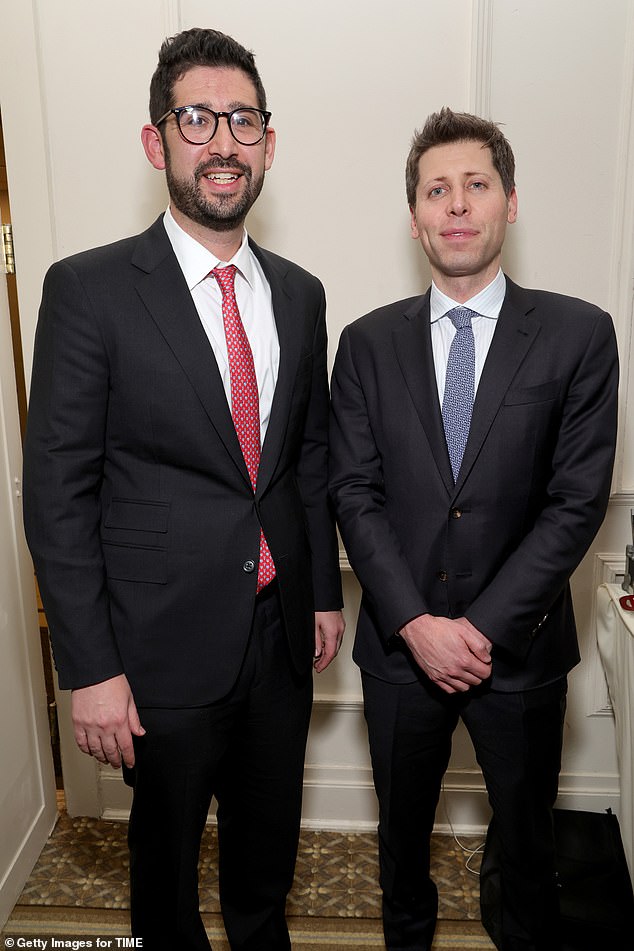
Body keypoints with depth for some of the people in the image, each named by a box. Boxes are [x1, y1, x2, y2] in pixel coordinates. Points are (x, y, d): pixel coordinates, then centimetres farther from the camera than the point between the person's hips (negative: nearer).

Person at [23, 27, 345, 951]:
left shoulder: (299, 293, 4)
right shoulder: (90, 289, -12)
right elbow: (57, 493, -13)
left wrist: (325, 591, 11)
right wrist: (90, 669, -13)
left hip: (282, 631, 5)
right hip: (167, 642, -4)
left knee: (268, 828, 25)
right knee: (168, 840, 21)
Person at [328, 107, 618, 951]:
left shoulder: (579, 335, -6)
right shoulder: (369, 342, -1)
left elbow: (577, 501, -10)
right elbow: (356, 493, -5)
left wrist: (484, 627, -15)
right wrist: (415, 623, -14)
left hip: (520, 646, -1)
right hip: (400, 645, 2)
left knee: (526, 833, 22)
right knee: (403, 826, 23)